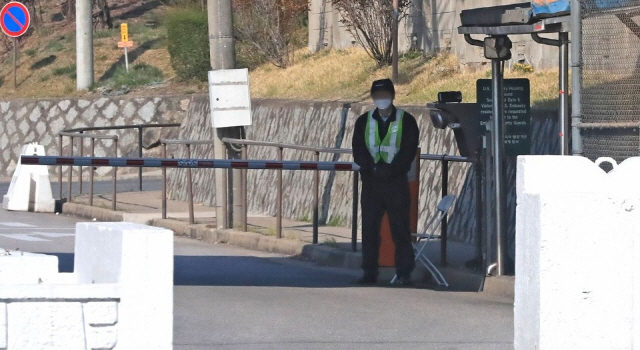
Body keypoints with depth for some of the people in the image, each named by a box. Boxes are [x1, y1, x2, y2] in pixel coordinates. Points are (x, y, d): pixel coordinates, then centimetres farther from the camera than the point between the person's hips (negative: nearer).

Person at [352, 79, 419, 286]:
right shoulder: (364, 121, 9)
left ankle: (404, 274, -1)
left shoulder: (406, 121, 2)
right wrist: (375, 167, -15)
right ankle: (369, 273, 6)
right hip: (371, 182, 3)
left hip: (396, 183, -3)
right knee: (369, 228, 1)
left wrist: (389, 170, -15)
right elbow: (358, 152, 1)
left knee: (400, 229, -3)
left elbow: (408, 152, -4)